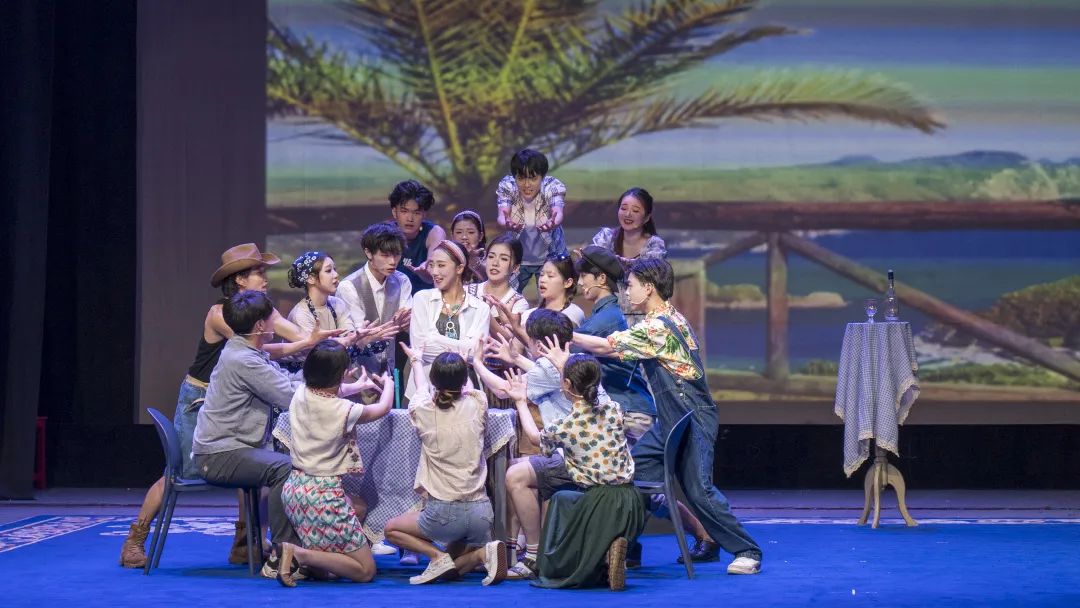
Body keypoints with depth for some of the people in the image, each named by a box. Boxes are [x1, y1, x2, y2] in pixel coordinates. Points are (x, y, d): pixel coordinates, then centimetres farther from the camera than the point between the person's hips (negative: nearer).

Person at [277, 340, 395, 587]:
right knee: (365, 570, 3)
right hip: (323, 495, -8)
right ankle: (302, 555, -17)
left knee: (357, 505, 36)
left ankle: (312, 555, 13)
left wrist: (360, 385, 42)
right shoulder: (344, 411, -18)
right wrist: (388, 384, 27)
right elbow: (383, 407, 5)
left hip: (294, 489, 8)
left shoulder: (300, 395, -1)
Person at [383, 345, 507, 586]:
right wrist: (462, 367, 45)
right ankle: (481, 553, -5)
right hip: (480, 511, 3)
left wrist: (416, 361, 40)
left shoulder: (423, 411, -7)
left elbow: (423, 388, 19)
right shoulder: (476, 406, -3)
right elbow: (468, 388, 23)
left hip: (443, 514, -3)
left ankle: (439, 557, -3)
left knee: (392, 529, 23)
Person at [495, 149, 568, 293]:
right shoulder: (507, 186, -19)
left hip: (550, 256, -1)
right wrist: (507, 223, -60)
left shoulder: (554, 187, -21)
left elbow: (558, 213, -40)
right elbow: (502, 214, -34)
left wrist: (552, 223, -65)